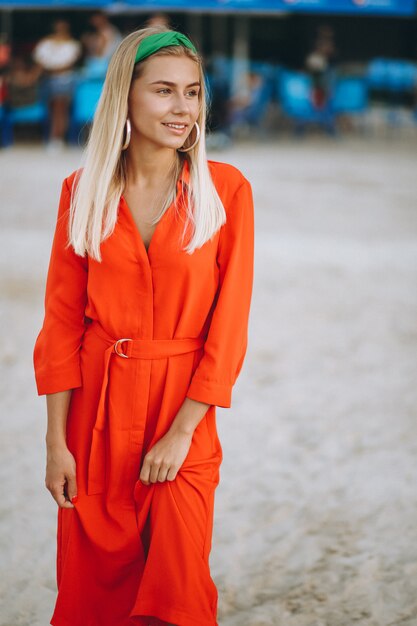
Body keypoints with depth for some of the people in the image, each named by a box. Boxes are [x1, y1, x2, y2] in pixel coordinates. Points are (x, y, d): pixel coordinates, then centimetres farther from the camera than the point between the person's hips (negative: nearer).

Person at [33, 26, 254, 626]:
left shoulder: (226, 190, -5)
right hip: (96, 406, 2)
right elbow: (62, 320, 1)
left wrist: (181, 432, -12)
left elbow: (229, 321, -6)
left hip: (183, 407, -1)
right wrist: (56, 441, -4)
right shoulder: (84, 191, 0)